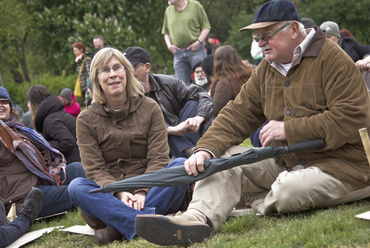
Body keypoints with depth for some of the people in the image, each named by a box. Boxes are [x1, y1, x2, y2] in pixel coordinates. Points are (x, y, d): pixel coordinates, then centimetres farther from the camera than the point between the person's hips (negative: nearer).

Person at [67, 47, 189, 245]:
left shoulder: (150, 108, 7)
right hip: (109, 196, 0)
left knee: (181, 165, -26)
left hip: (148, 192, 1)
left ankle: (119, 227, -37)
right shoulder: (86, 120, 6)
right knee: (76, 187, -30)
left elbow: (158, 159, -2)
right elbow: (95, 169, -4)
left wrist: (142, 193, -21)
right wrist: (119, 193, -24)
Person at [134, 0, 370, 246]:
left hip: (338, 163, -7)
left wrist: (289, 129, -18)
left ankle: (252, 200, -1)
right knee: (224, 157, -7)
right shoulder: (267, 69, 13)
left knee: (289, 192, -35)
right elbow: (238, 114, 8)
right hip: (284, 161, 7)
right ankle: (197, 218, -31)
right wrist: (206, 149, -10)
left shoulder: (332, 59, -11)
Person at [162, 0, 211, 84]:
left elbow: (206, 27, 3)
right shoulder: (169, 10, 15)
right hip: (178, 53, 4)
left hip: (195, 50, -4)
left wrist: (199, 42, -10)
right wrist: (169, 45, 4)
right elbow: (166, 32, 22)